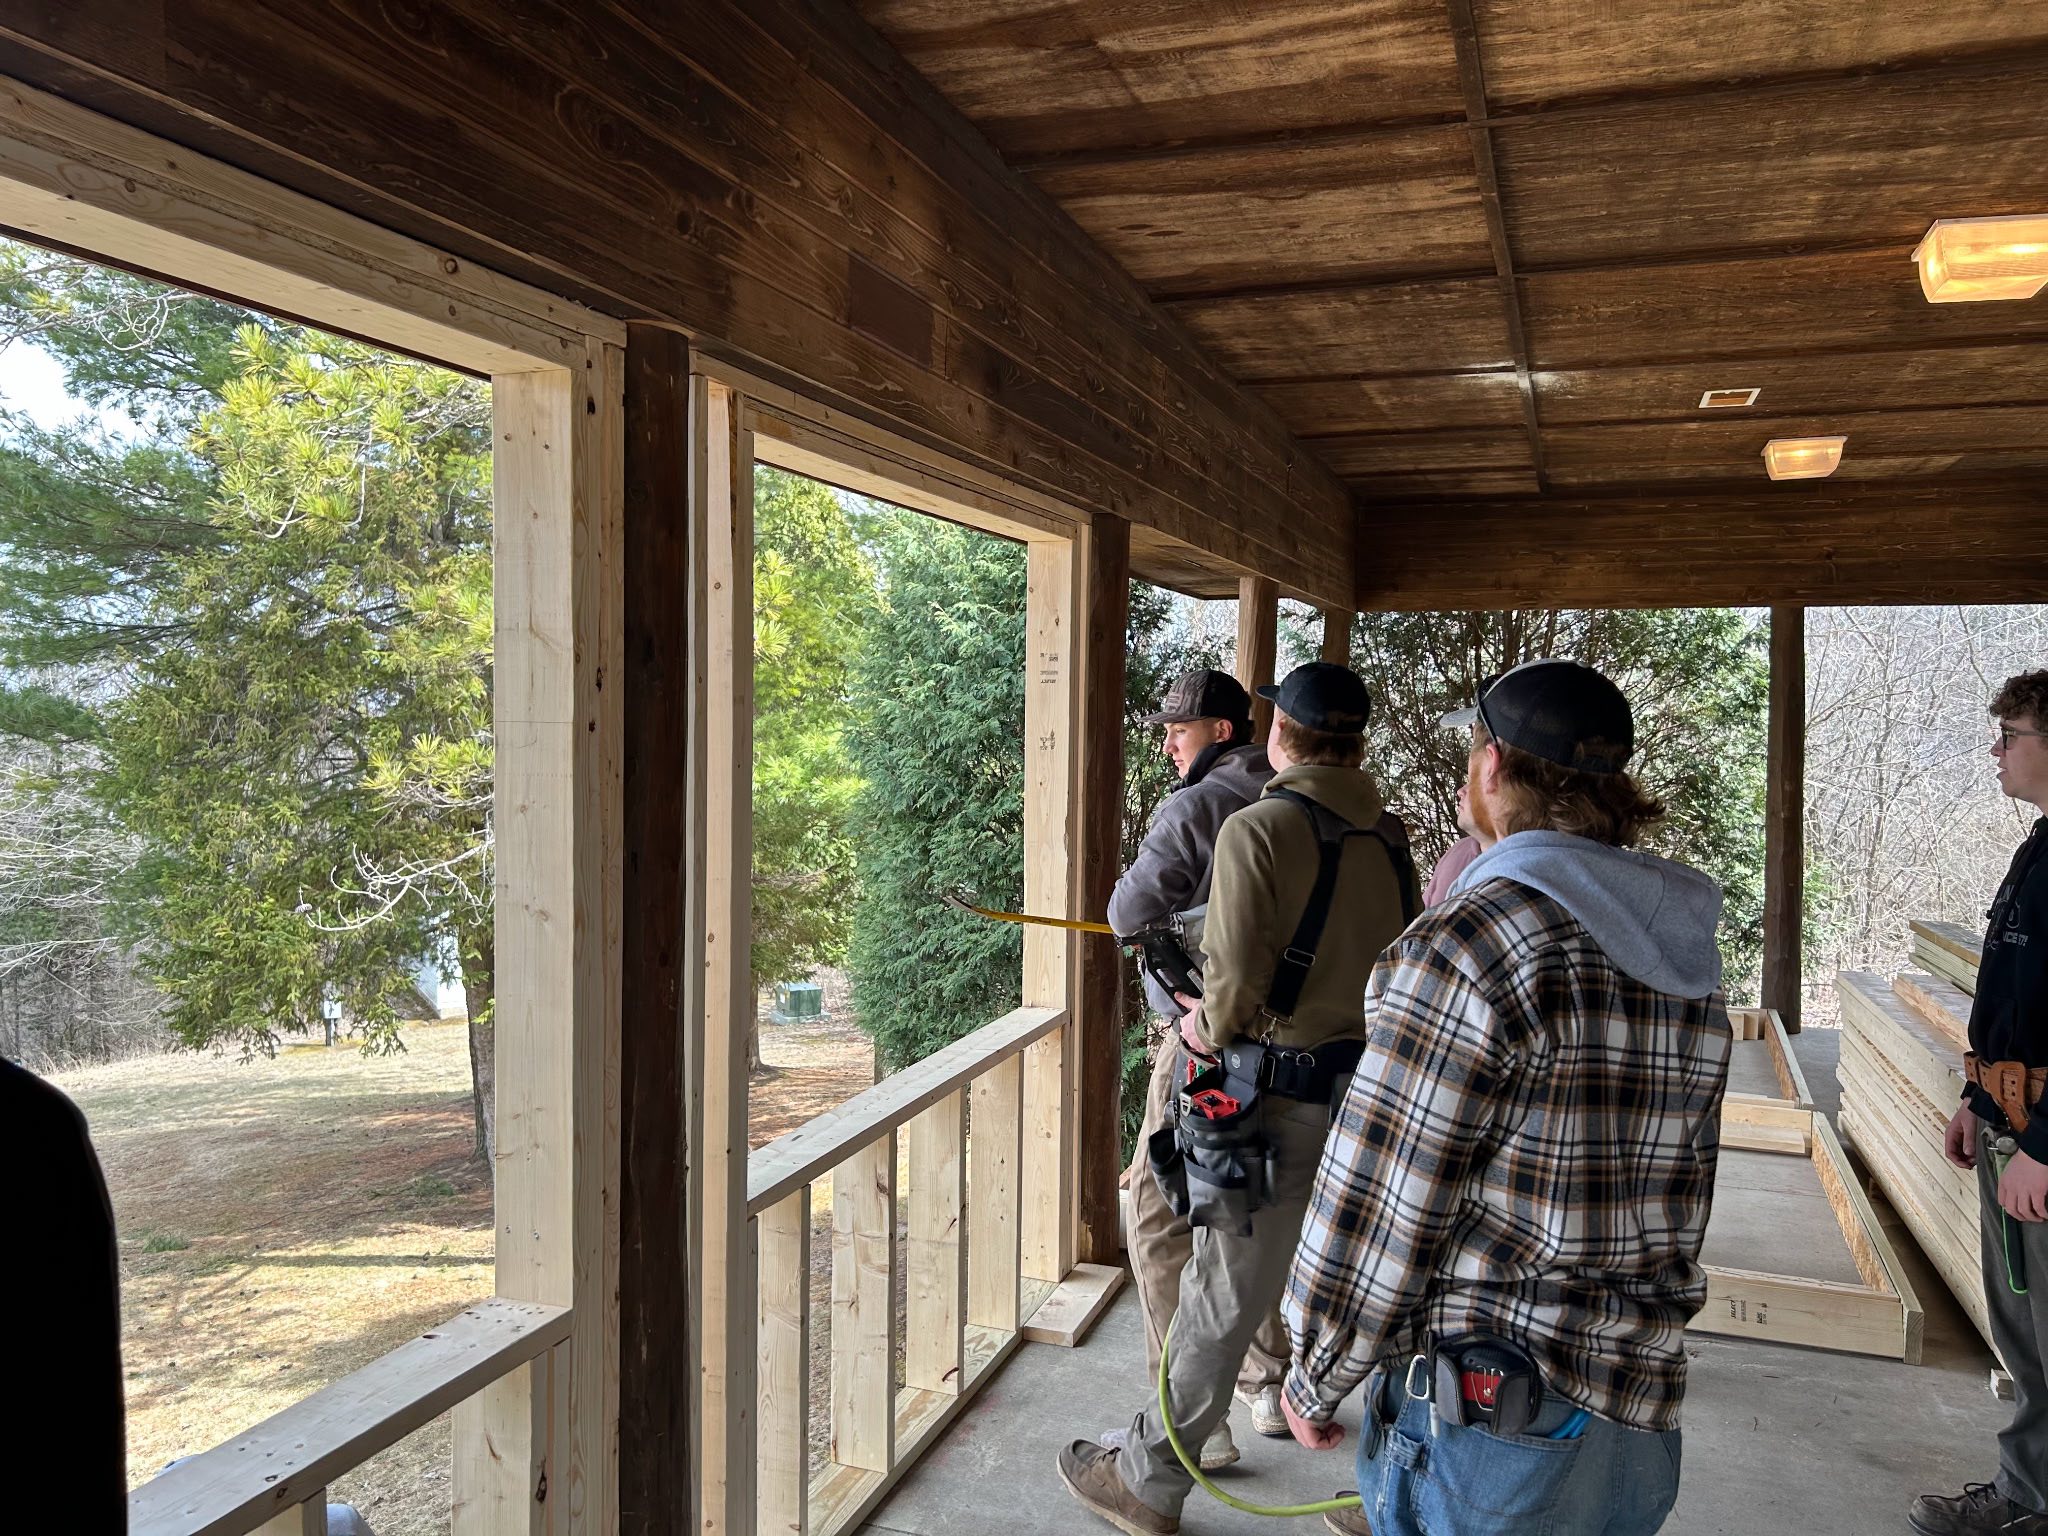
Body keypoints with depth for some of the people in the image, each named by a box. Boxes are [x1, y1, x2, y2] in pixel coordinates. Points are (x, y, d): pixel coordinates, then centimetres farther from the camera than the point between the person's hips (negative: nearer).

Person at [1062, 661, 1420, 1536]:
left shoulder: (1260, 831, -15)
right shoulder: (1391, 837, 4)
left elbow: (1236, 991, -19)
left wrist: (1205, 1027, 0)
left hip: (1278, 1098, -6)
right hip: (1375, 1094, 6)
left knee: (1223, 1299, 6)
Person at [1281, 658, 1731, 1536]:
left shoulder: (1470, 944, -20)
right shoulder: (1684, 949, 5)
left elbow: (1383, 1207, -18)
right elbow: (1683, 1195, 13)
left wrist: (1314, 1375, -4)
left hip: (1488, 1415, -7)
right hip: (1643, 1413, 8)